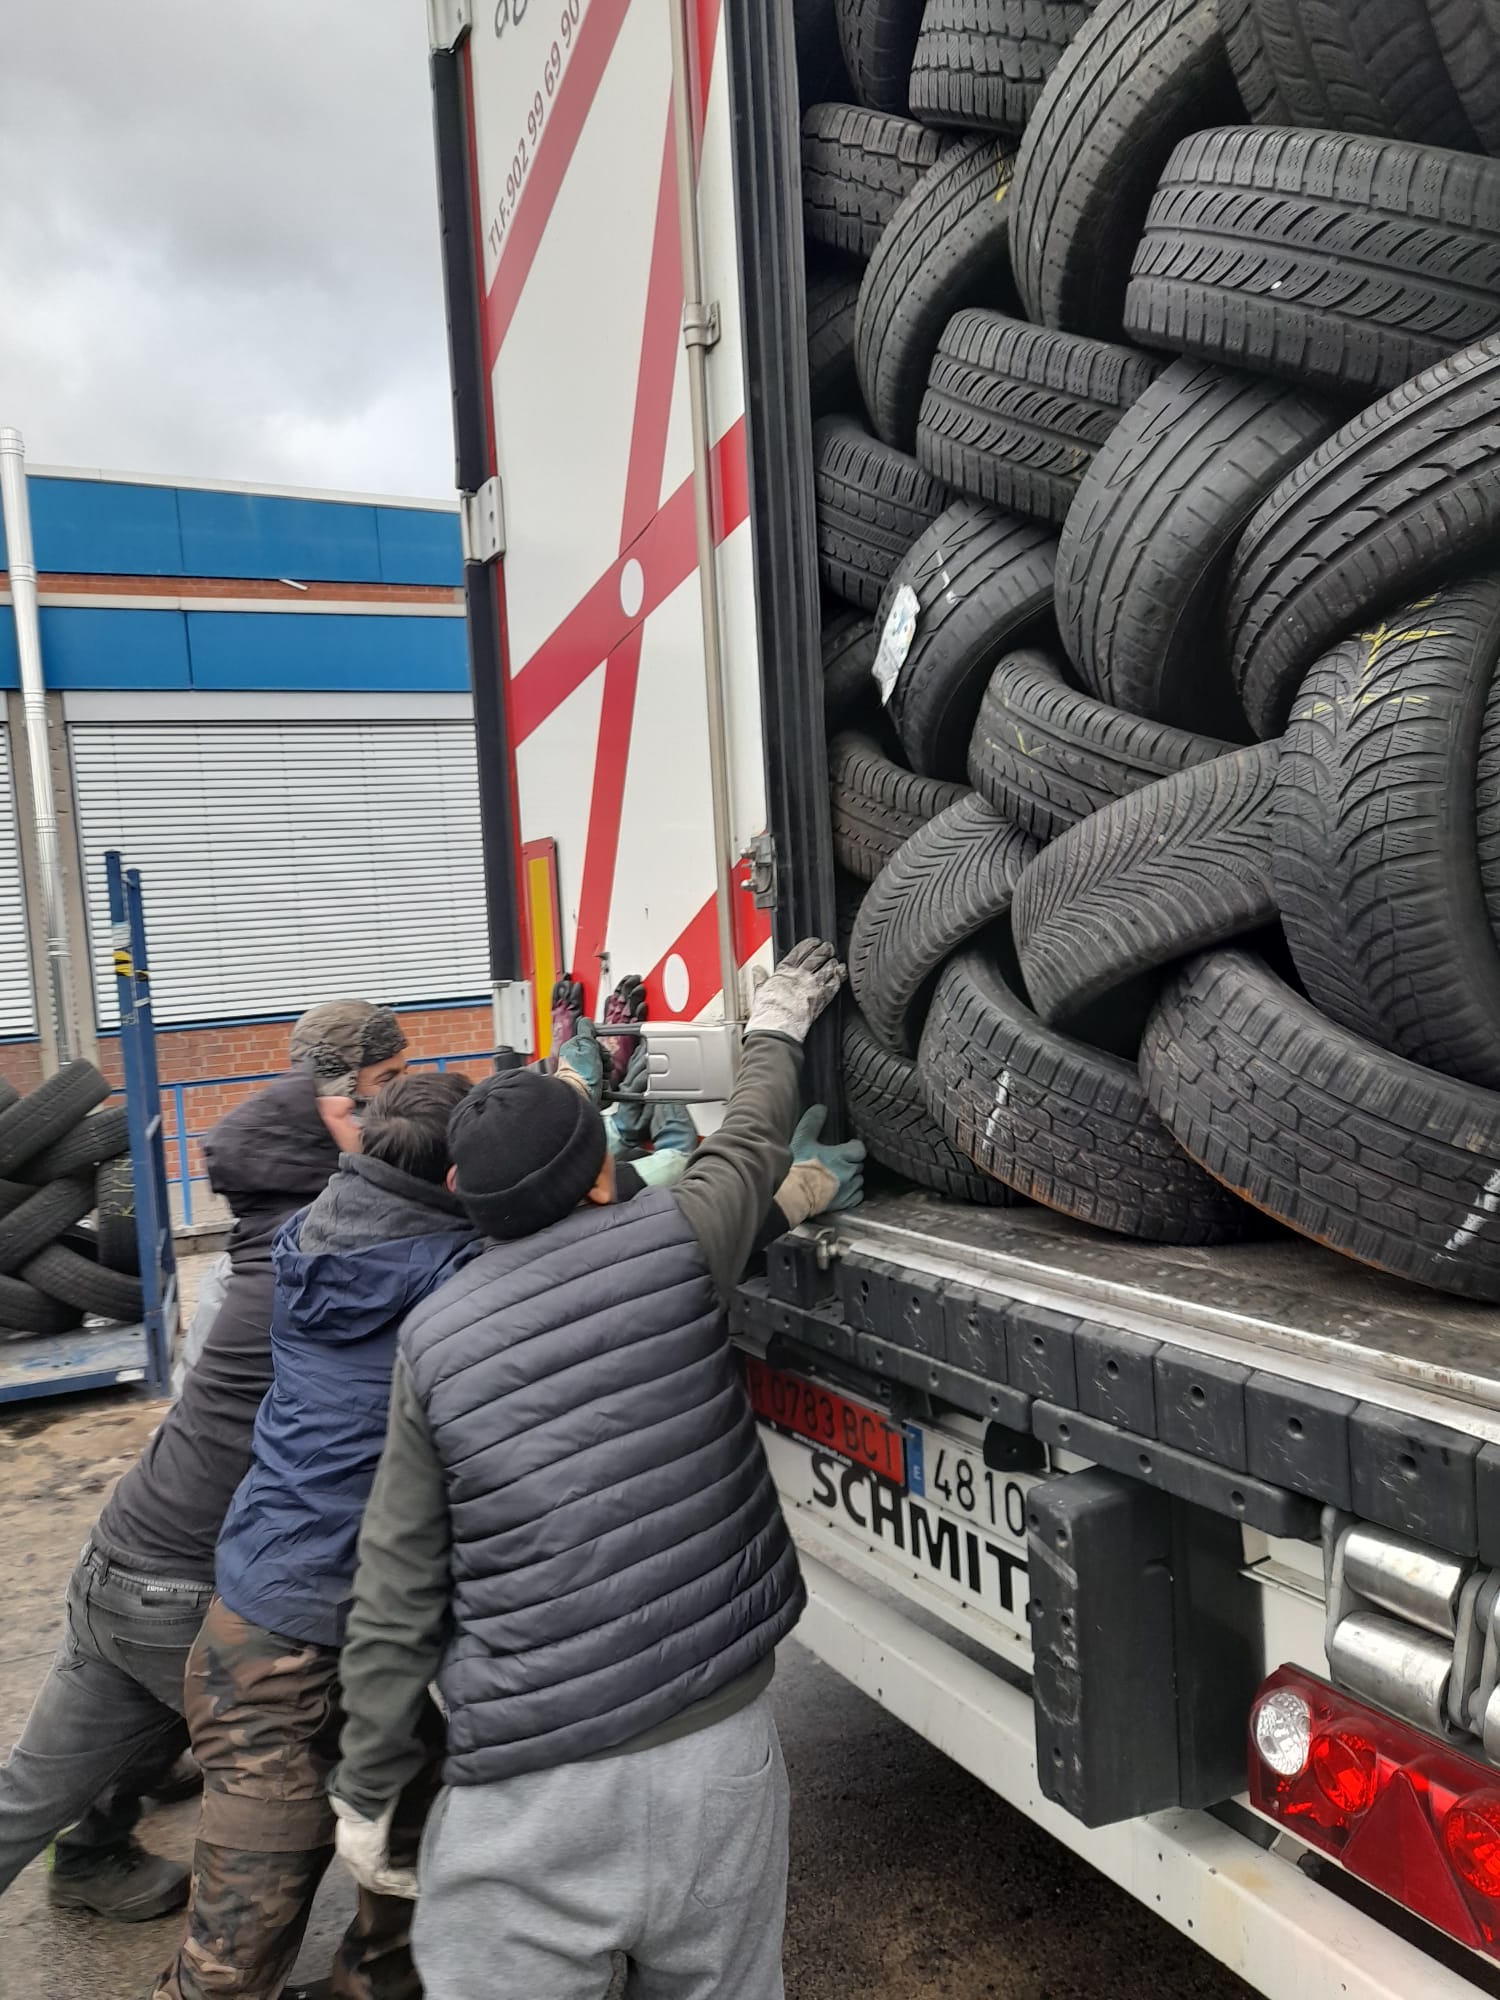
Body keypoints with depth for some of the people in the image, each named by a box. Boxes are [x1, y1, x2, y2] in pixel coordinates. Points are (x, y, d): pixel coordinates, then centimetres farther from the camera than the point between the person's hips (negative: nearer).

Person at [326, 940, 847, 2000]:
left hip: (533, 1789, -1)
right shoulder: (673, 1244, -6)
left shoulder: (434, 1338, -5)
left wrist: (368, 1789, 11)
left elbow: (397, 1601, -1)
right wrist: (777, 1030, 35)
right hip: (722, 1749, 2)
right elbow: (753, 1143, 16)